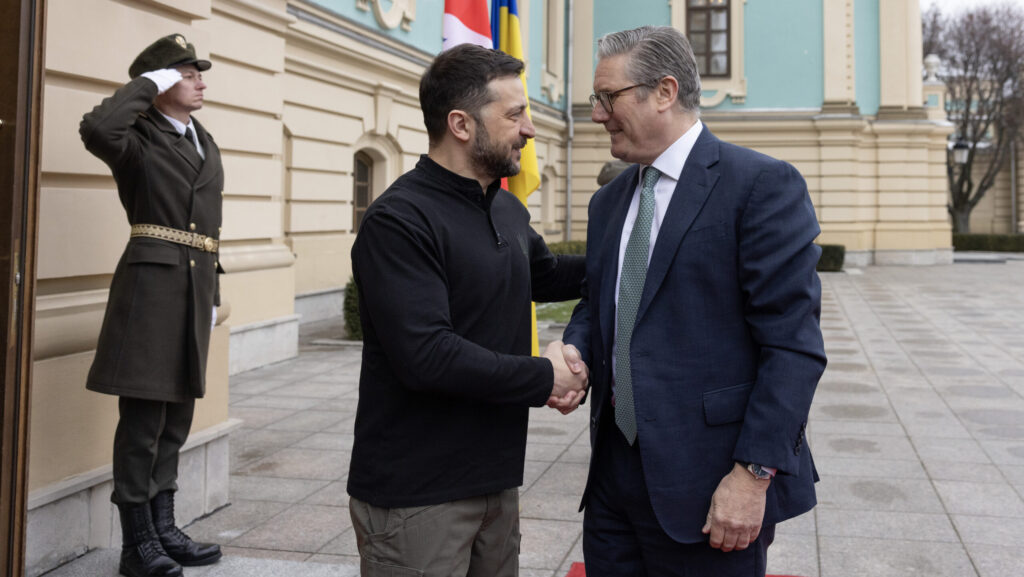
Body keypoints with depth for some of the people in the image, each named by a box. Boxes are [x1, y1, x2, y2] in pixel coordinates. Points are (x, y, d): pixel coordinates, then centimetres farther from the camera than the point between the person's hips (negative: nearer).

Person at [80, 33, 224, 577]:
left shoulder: (205, 142, 18)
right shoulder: (140, 138, -5)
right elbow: (97, 129, -30)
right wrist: (147, 84, -15)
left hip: (194, 286, 8)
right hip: (151, 281, -8)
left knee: (176, 415, 13)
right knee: (143, 415, -3)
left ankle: (163, 528, 24)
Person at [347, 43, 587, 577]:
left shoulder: (507, 208, 10)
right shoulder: (399, 221, -18)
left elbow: (545, 276, 29)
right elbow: (425, 355, -26)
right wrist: (543, 377, -16)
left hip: (496, 478, 8)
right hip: (416, 493, -8)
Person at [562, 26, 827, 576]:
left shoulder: (763, 185, -10)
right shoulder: (609, 201, 13)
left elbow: (793, 344, -14)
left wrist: (754, 473, -18)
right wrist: (575, 348, -1)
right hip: (615, 471, 7)